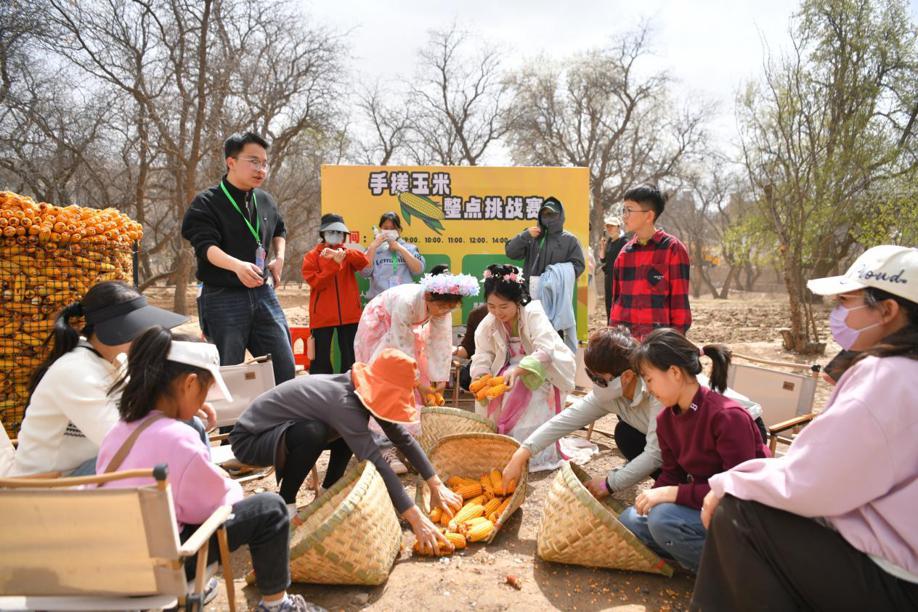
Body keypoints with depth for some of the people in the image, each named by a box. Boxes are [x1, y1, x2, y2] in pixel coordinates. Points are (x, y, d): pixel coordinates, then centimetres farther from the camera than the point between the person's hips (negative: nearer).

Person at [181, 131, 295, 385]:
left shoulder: (266, 201, 11)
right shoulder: (206, 203, -7)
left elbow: (279, 230, 31)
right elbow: (206, 246, -21)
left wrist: (279, 258, 12)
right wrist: (237, 266, -39)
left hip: (263, 293, 5)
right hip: (223, 298, -5)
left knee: (284, 367, 4)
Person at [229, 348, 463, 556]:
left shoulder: (361, 391, -8)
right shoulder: (342, 401, -33)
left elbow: (402, 437, -2)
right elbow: (375, 462, -37)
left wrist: (437, 485, -4)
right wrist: (416, 519, -36)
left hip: (281, 429, 8)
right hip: (249, 439, -8)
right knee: (312, 433, -35)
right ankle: (284, 505, -12)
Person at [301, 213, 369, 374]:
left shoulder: (348, 253, 11)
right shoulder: (311, 256, 4)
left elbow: (364, 262, -11)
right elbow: (316, 283, -9)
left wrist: (343, 254, -28)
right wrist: (334, 263, -19)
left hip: (349, 314, 2)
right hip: (322, 316, -2)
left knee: (351, 356, 8)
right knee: (321, 358, 1)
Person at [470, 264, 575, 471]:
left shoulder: (533, 314, -24)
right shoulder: (487, 325, -11)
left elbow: (545, 351, -36)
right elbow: (482, 360, -14)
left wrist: (518, 370, -50)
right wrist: (479, 381, -37)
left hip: (544, 369, -4)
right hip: (512, 370, 5)